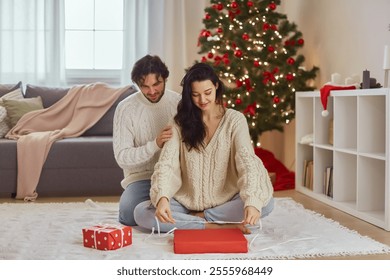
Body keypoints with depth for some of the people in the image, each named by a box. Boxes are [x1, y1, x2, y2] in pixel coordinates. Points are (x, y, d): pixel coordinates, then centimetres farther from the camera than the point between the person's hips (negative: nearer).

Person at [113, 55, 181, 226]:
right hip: (142, 176, -1)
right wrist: (155, 144, -26)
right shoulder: (125, 108, -6)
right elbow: (122, 157, -11)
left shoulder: (179, 102, 0)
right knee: (129, 213, -31)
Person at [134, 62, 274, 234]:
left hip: (227, 202, -1)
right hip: (188, 203, 2)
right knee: (141, 213, -23)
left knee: (265, 202, -30)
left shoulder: (235, 120, -4)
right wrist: (162, 197, -32)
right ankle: (221, 227, -24)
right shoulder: (180, 123, 2)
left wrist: (252, 201, -36)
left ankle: (199, 218, -15)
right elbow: (167, 163, -11)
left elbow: (247, 162, -17)